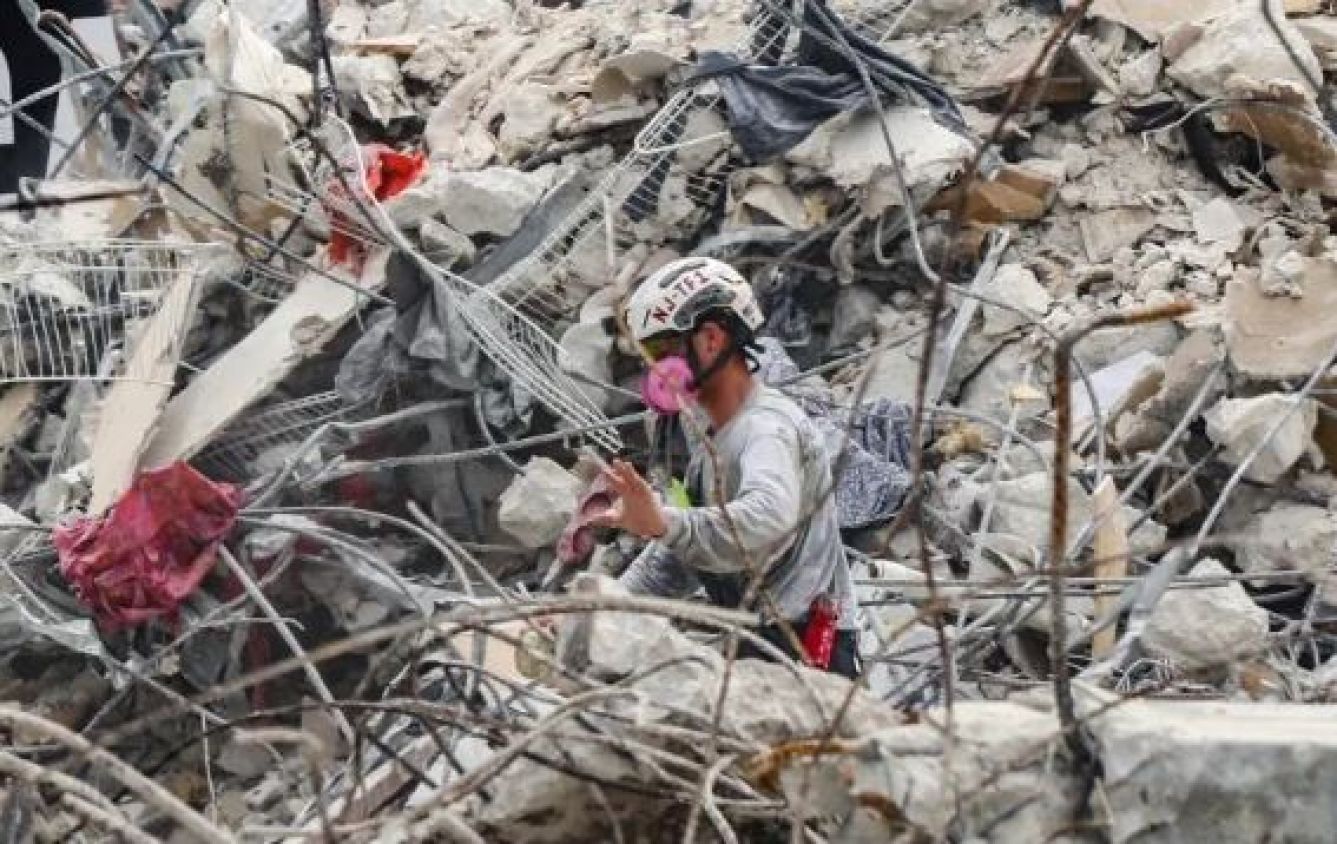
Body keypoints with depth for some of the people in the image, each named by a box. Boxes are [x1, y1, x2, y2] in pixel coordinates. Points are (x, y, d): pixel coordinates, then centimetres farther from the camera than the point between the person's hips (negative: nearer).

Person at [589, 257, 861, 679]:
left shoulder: (770, 427, -12)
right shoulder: (714, 441, 21)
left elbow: (766, 520, -34)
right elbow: (673, 562, 24)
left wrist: (665, 524, -48)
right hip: (750, 651, 9)